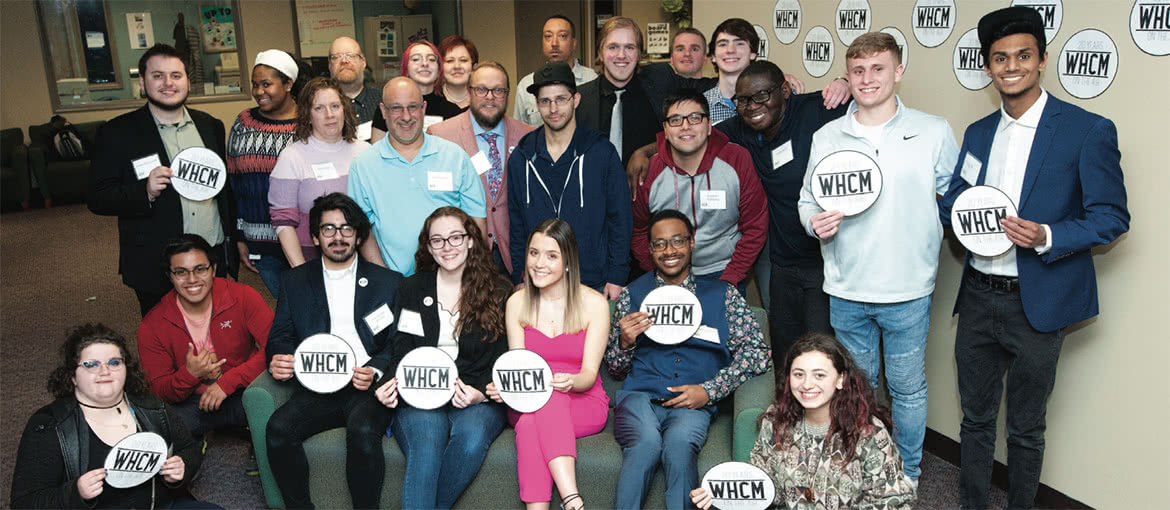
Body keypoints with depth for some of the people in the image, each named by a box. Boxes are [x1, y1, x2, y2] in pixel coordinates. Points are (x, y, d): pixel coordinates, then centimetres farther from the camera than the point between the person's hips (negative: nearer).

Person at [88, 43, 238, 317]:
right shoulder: (117, 133, -4)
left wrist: (234, 242, 14)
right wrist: (145, 192, -23)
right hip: (157, 271, -3)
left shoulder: (211, 126, 8)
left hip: (214, 260, 4)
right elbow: (97, 199, -6)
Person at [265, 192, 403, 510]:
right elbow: (280, 338, 13)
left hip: (367, 389, -2)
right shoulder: (294, 281, 16)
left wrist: (375, 371, -15)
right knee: (279, 428, -26)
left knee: (363, 431, -32)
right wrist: (278, 362, -11)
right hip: (317, 389, 2)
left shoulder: (389, 282, 10)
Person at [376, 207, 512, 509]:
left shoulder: (499, 292, 8)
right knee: (427, 440, -33)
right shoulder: (411, 291, 15)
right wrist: (392, 384, -9)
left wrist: (481, 391, -12)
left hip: (478, 399, -1)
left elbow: (503, 358, 6)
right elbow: (402, 352, 12)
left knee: (471, 436, -33)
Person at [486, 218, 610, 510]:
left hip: (583, 403, -2)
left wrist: (571, 382, -31)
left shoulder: (594, 303, -4)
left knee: (530, 422, -34)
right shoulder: (517, 303, 5)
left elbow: (589, 373, -7)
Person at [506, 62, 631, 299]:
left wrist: (616, 277, -6)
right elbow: (516, 224, 10)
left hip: (594, 284, -2)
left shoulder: (602, 153, -2)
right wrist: (519, 278, 5)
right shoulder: (521, 158, 6)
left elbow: (619, 219, -1)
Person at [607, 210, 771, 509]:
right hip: (640, 395, 1)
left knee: (679, 442, -35)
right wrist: (624, 342, -4)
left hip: (693, 404, 0)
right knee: (646, 443, -33)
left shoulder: (722, 295, 14)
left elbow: (758, 353, 4)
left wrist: (709, 390, -7)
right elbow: (615, 370, 19)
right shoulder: (632, 294, 17)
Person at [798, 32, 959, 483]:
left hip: (908, 290, -2)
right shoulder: (825, 137, 4)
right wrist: (814, 222, -10)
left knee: (907, 388, 10)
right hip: (846, 289, 2)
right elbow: (807, 199, 10)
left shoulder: (934, 132, -2)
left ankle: (907, 476, 31)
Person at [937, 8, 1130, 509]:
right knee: (975, 418, 17)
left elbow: (1112, 217, -9)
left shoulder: (1088, 130, -8)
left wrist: (1046, 237, -24)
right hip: (978, 296, 5)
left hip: (1037, 304, -4)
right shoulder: (978, 133, 9)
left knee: (1025, 428, 11)